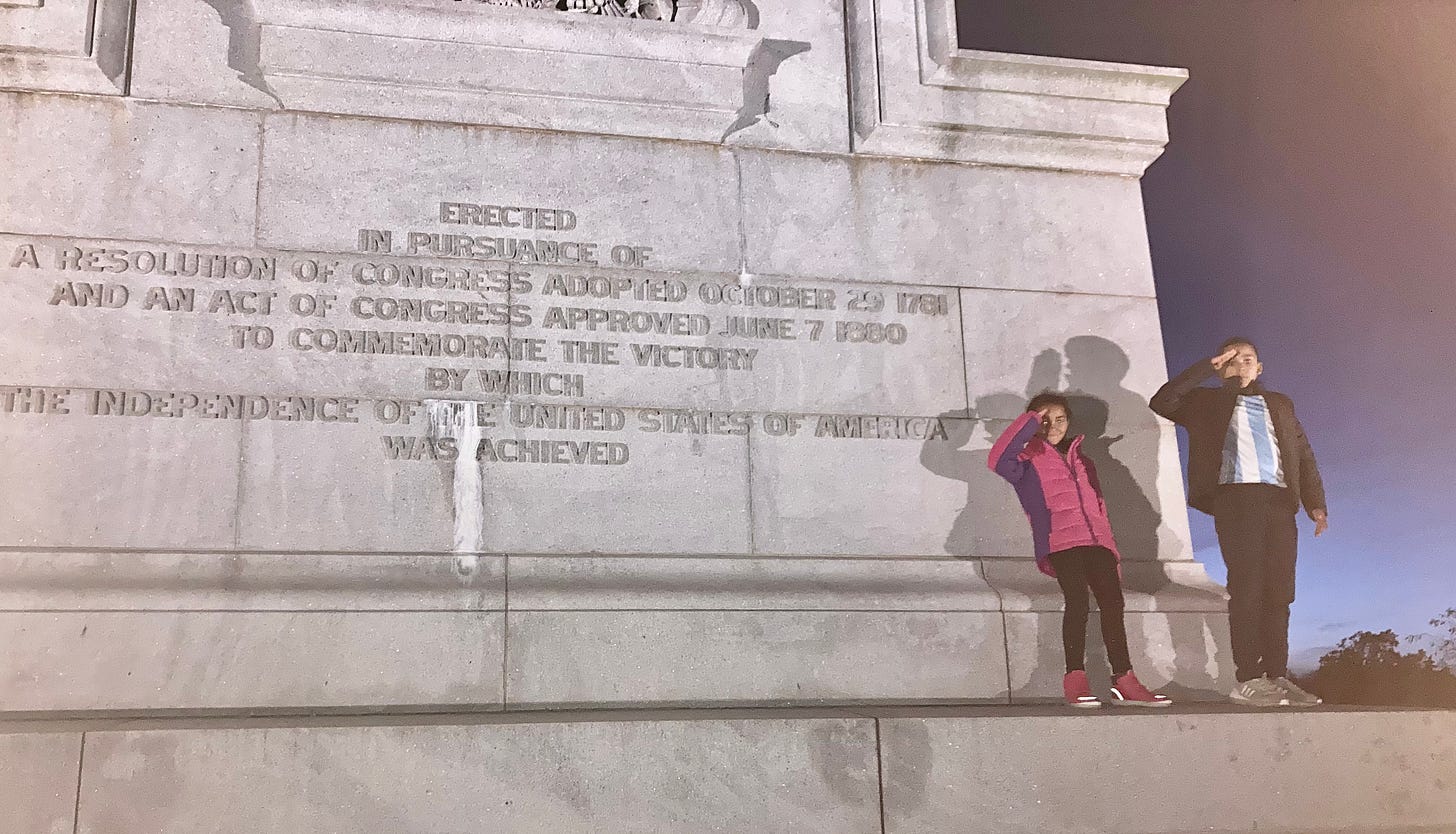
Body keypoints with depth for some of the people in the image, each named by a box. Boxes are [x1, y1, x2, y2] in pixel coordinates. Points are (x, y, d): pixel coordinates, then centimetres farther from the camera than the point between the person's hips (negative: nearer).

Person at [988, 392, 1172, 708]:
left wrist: (1113, 553, 20)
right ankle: (1075, 679, -25)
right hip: (1060, 542, -5)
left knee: (1112, 601, -13)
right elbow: (998, 460, -9)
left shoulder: (1082, 461, 31)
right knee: (1078, 599, -27)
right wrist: (1030, 422, -2)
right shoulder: (1028, 460, 14)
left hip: (1096, 542, 5)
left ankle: (1124, 681, -12)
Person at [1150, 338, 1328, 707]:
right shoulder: (1208, 401, 16)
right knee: (1247, 587, -10)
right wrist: (1206, 367, 1)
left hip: (1279, 500, 4)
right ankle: (1248, 679, -11)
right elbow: (1162, 402, 0)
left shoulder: (1280, 404, 26)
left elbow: (1304, 455, 21)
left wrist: (1316, 503, 8)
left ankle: (1277, 676, 3)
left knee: (1279, 592, 0)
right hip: (1235, 497, -4)